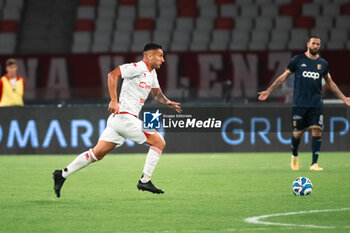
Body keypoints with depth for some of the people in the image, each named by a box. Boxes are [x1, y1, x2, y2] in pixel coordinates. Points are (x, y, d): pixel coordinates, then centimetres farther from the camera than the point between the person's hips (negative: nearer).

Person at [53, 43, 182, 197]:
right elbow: (113, 74, -19)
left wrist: (167, 102, 13)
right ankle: (145, 181, -2)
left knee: (97, 154, 9)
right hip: (125, 117, -10)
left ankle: (63, 174, 9)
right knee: (159, 142, -3)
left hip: (118, 119, 10)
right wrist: (114, 101, -25)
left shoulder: (151, 72, 20)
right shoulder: (138, 68, -11)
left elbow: (156, 92, 34)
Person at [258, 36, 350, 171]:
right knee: (297, 133, 1)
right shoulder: (297, 60, 2)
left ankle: (314, 163, -6)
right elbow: (283, 77, 8)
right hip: (299, 103, -2)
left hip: (316, 104, 2)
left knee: (317, 131, -10)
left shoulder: (323, 64, 10)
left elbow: (330, 83, 22)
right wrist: (268, 91, 5)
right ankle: (294, 156, 30)